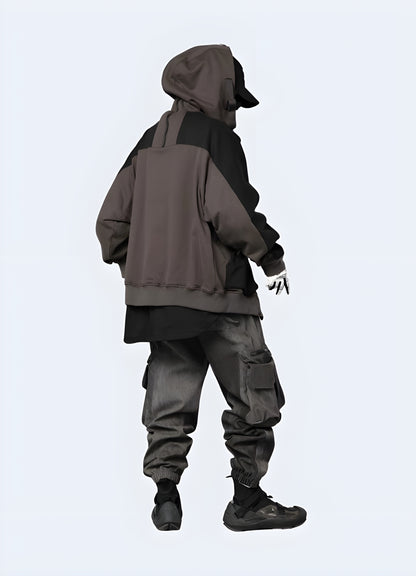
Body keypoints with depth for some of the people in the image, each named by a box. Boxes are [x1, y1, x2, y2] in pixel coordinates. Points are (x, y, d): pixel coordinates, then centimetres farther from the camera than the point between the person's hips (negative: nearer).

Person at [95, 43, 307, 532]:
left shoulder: (149, 143, 14)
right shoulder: (217, 137, -7)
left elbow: (111, 221, 12)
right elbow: (231, 213, -19)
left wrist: (133, 267, 23)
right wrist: (271, 255, -6)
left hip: (155, 294, 7)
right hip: (214, 291, -7)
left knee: (170, 399, 12)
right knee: (253, 398, 3)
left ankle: (166, 495, 8)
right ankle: (247, 499, 6)